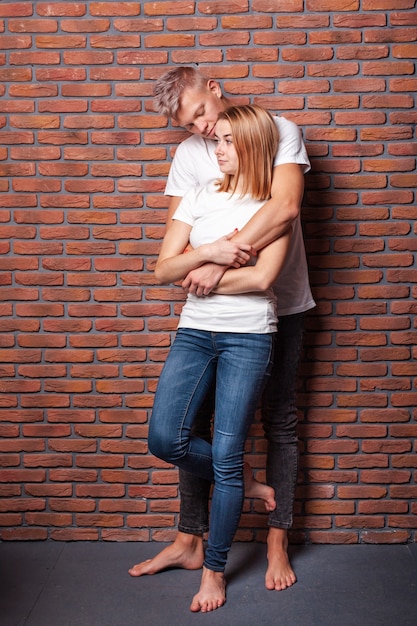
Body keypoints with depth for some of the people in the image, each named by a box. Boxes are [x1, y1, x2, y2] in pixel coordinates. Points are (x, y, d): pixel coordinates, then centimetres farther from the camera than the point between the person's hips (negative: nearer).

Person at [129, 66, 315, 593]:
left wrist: (219, 259, -28)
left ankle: (277, 544, 22)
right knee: (193, 420, 5)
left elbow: (285, 206, -24)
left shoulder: (279, 131, -7)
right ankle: (188, 541, 20)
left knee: (279, 424, 7)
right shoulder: (189, 154, 3)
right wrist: (215, 253, -22)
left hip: (278, 306, -3)